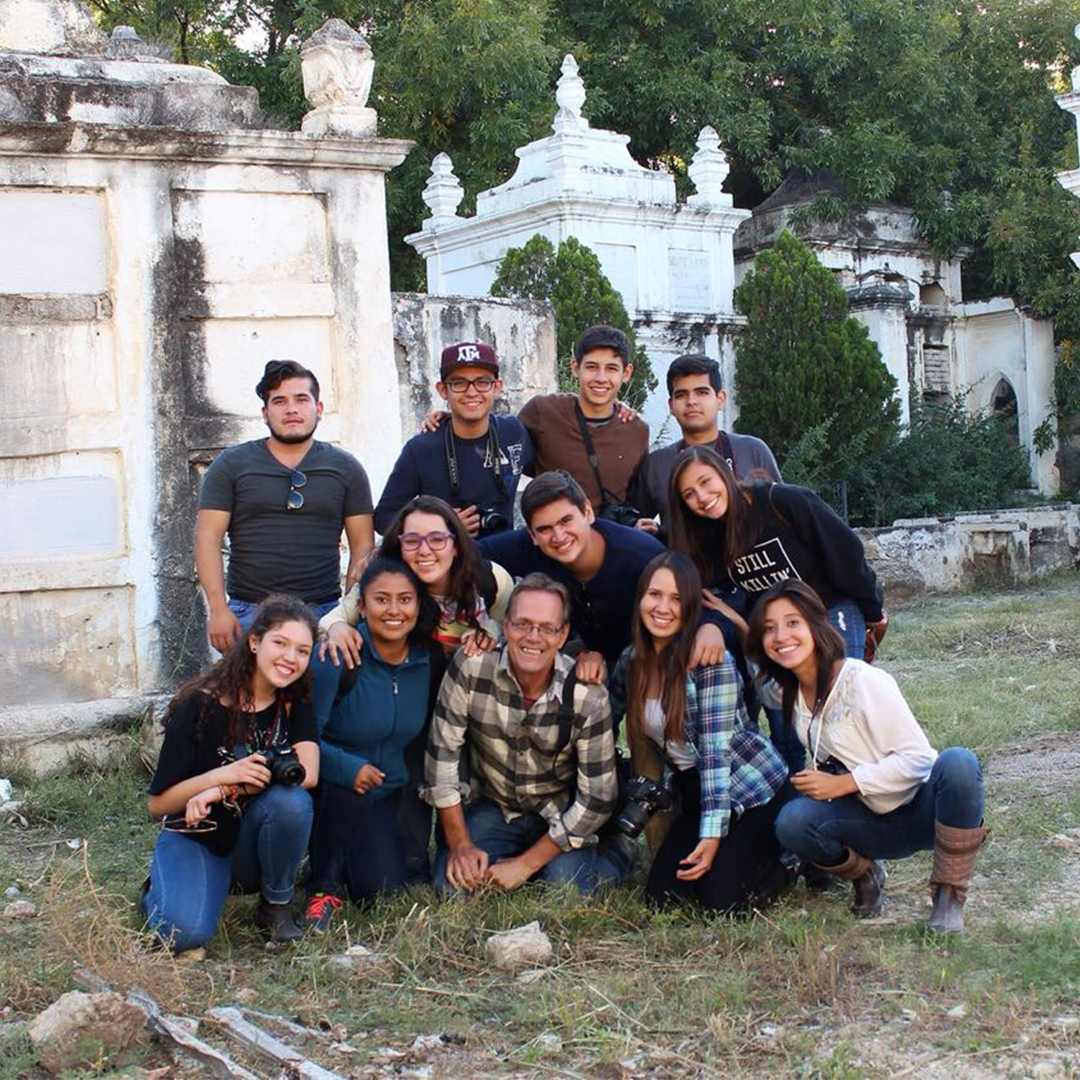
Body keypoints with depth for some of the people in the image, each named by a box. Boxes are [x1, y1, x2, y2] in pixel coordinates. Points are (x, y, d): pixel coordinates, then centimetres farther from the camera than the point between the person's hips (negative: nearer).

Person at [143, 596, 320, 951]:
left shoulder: (295, 706, -4)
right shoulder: (202, 705, -14)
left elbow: (307, 773, -22)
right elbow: (157, 804, -12)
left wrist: (224, 792, -29)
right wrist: (221, 776, -29)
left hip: (253, 842, 3)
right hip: (195, 838, -2)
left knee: (291, 800, -30)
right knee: (186, 933, -30)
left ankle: (276, 905, -7)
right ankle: (159, 892, 7)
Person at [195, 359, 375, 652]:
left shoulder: (345, 468, 11)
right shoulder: (231, 464, 8)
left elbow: (363, 545, 8)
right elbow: (208, 537, 2)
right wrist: (218, 609, -8)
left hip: (324, 614, 1)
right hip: (248, 615, -1)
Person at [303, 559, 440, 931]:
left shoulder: (427, 659, -4)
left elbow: (426, 736, 10)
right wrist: (347, 768, -31)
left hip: (387, 795, 4)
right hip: (329, 789, -4)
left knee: (384, 889, -11)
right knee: (345, 789, -37)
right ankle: (323, 887, -11)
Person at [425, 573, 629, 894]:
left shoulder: (588, 697, -22)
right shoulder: (469, 667, -20)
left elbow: (597, 799, -17)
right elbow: (442, 753, -13)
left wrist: (526, 864, -18)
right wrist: (460, 844, -13)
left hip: (560, 817, -1)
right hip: (492, 809, 1)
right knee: (453, 884, -19)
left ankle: (612, 854, 9)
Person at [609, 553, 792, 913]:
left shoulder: (710, 661, -20)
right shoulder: (632, 660, 0)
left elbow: (716, 749, -23)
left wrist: (712, 834, -27)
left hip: (754, 791, -6)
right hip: (695, 793, 6)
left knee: (720, 898, -17)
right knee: (661, 894, -5)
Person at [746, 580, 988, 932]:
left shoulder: (863, 680, -18)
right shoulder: (788, 695, 2)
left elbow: (917, 759, -19)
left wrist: (843, 783, -21)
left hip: (921, 807, -4)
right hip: (874, 822, 4)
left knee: (957, 761, -38)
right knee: (792, 821, -27)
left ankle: (949, 896, -20)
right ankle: (865, 874, 3)